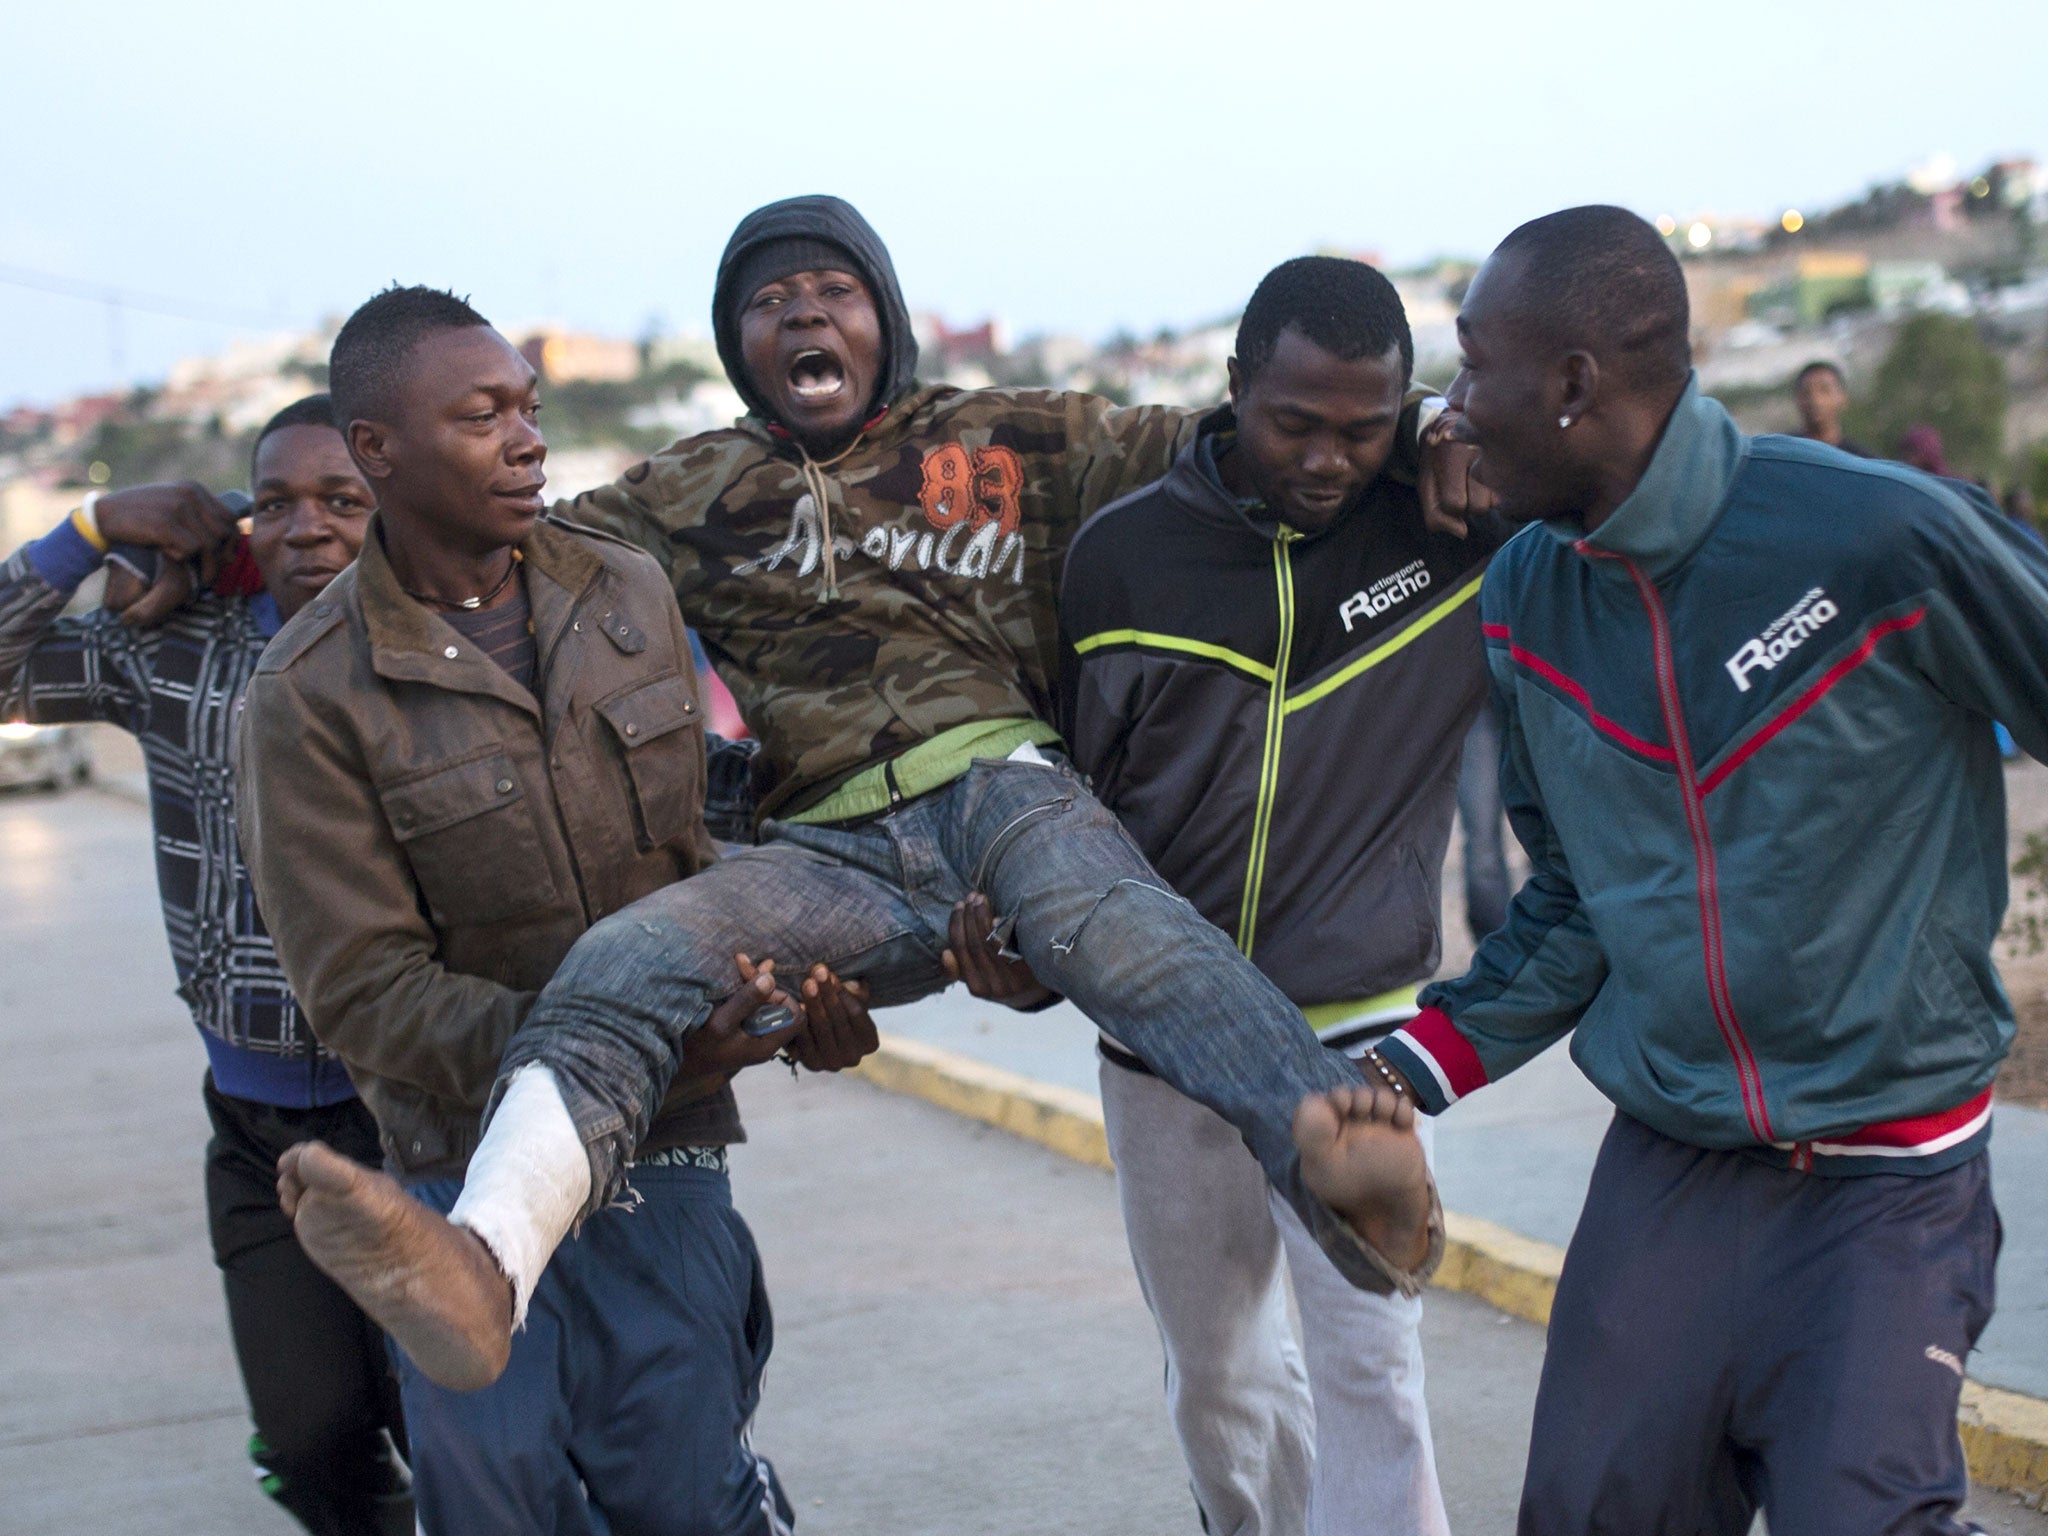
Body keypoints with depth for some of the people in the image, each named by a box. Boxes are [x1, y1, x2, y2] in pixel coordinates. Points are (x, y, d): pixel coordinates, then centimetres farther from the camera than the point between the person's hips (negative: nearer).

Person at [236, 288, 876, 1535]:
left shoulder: (631, 594, 4)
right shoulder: (312, 695, -11)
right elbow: (364, 993, -14)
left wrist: (802, 984, -7)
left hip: (664, 1157, 2)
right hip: (467, 1171, -2)